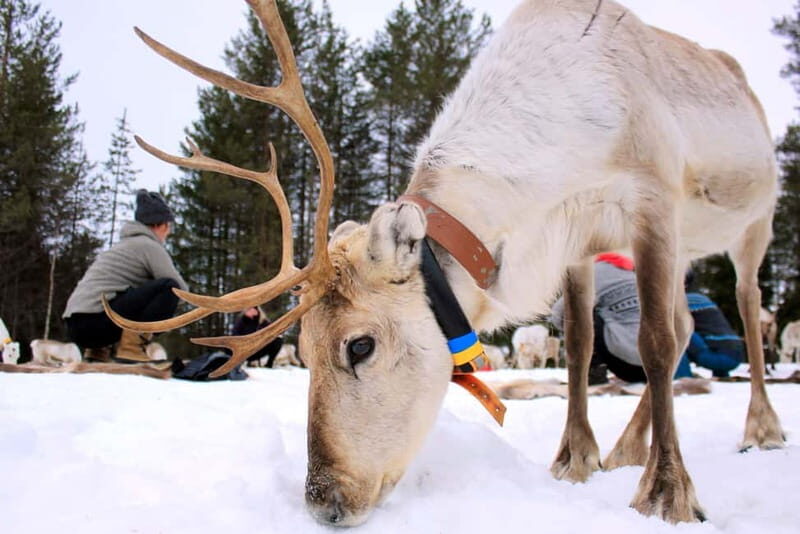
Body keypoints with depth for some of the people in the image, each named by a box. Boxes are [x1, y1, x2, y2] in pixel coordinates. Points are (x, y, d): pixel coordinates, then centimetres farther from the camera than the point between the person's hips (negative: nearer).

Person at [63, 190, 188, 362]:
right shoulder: (149, 245, -1)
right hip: (96, 321, -9)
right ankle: (132, 348, -18)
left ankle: (98, 350, 17)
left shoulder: (124, 243, 27)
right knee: (169, 287, -13)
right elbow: (181, 289, -5)